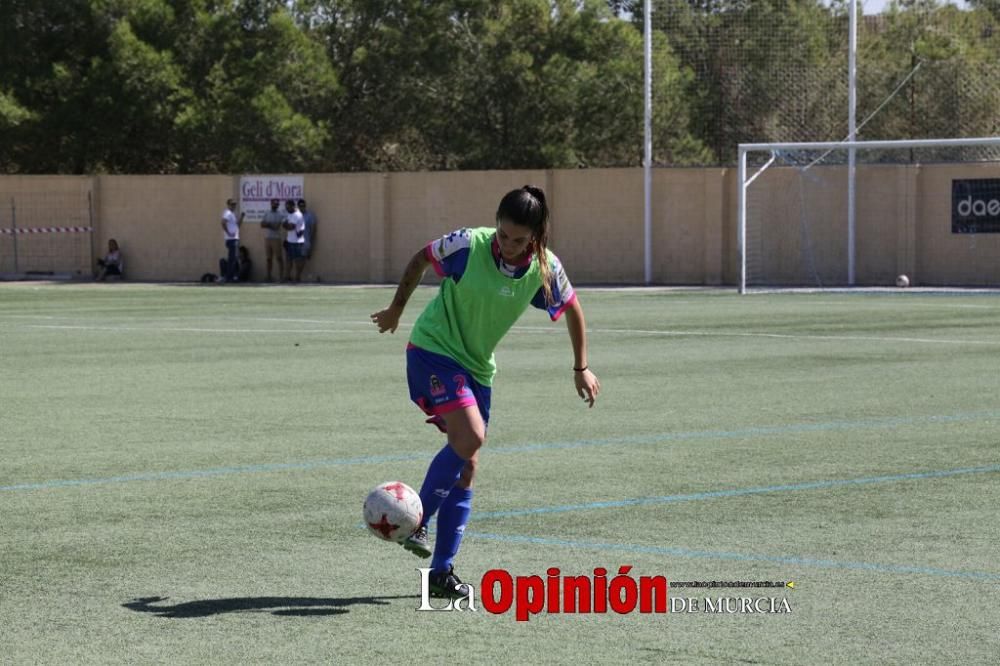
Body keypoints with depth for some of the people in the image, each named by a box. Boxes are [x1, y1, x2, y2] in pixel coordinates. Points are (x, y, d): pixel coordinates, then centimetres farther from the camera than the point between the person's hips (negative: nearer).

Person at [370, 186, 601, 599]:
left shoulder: (545, 269, -9)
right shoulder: (468, 245, -19)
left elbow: (572, 309, 10)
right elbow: (421, 259, 0)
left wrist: (581, 369, 12)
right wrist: (396, 309, 10)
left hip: (477, 368, 5)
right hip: (433, 349, -5)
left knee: (467, 467, 2)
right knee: (470, 436, -27)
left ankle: (442, 572, 9)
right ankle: (417, 522, -11)